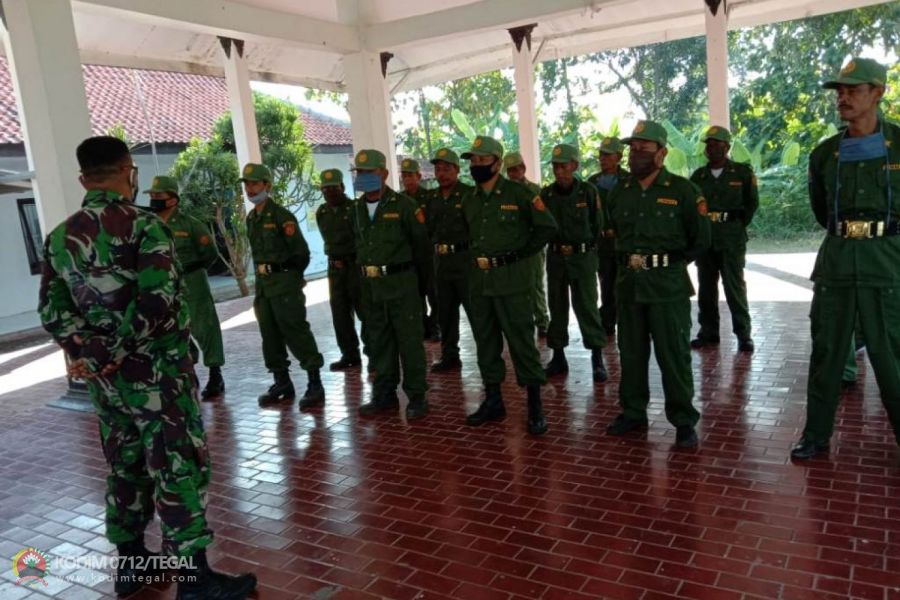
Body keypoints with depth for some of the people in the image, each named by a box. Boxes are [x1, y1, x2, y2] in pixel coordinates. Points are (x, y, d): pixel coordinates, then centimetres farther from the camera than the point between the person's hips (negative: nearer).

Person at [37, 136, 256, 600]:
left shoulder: (59, 237, 7)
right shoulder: (143, 225, -13)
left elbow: (52, 309, 3)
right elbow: (159, 302, -22)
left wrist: (85, 352, -4)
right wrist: (114, 352, -14)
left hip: (104, 377, 7)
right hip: (156, 371, -7)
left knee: (125, 468, 18)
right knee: (178, 469, -1)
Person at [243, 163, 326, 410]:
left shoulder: (281, 215, -10)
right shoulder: (251, 218, 13)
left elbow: (301, 251, -12)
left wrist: (290, 276, -2)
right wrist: (261, 280, 12)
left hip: (284, 283, -8)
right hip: (262, 284, 8)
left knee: (297, 334, -8)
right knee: (270, 336, 11)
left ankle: (315, 385, -2)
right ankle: (282, 383, 22)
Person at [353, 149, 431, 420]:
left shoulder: (404, 205, -8)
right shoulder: (357, 209, 8)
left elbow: (421, 242, -1)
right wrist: (366, 267, 15)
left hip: (401, 283, -5)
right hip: (370, 286, 6)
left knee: (409, 341, 1)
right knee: (379, 342, 13)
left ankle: (416, 397, 11)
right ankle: (384, 395, 25)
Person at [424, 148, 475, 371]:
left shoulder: (470, 194, -9)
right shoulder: (432, 198, 11)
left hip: (465, 259, -6)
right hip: (441, 261, 7)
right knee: (445, 312, 14)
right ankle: (449, 356, 25)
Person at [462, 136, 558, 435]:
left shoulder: (519, 193, -8)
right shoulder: (469, 200, 10)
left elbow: (548, 226, -4)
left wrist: (522, 254, -3)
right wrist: (479, 256, 13)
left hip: (511, 278, -6)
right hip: (479, 279, 6)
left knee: (521, 340, -3)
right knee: (485, 340, 11)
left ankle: (535, 406, 6)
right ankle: (493, 401, 23)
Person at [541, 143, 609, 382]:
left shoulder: (588, 191, -7)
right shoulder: (546, 193, -1)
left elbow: (598, 224, 3)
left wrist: (583, 247, 7)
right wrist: (556, 244, 4)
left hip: (583, 257, -3)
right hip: (555, 256, 3)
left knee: (587, 306, -2)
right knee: (557, 306, 8)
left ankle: (597, 359, 5)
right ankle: (558, 357, 18)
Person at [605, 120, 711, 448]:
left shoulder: (682, 190, -5)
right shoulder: (619, 191, 8)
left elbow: (700, 238, 1)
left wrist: (671, 261, 5)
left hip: (668, 284, -5)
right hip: (629, 282, 5)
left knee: (674, 354, 0)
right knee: (631, 351, 12)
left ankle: (684, 420, 12)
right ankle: (633, 412, 26)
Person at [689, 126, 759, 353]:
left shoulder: (743, 172, 2)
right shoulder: (698, 175, 10)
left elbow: (752, 203, 7)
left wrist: (739, 225, 4)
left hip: (732, 238, -4)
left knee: (735, 287, -3)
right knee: (706, 287, 8)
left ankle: (743, 334, 6)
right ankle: (708, 332, 17)